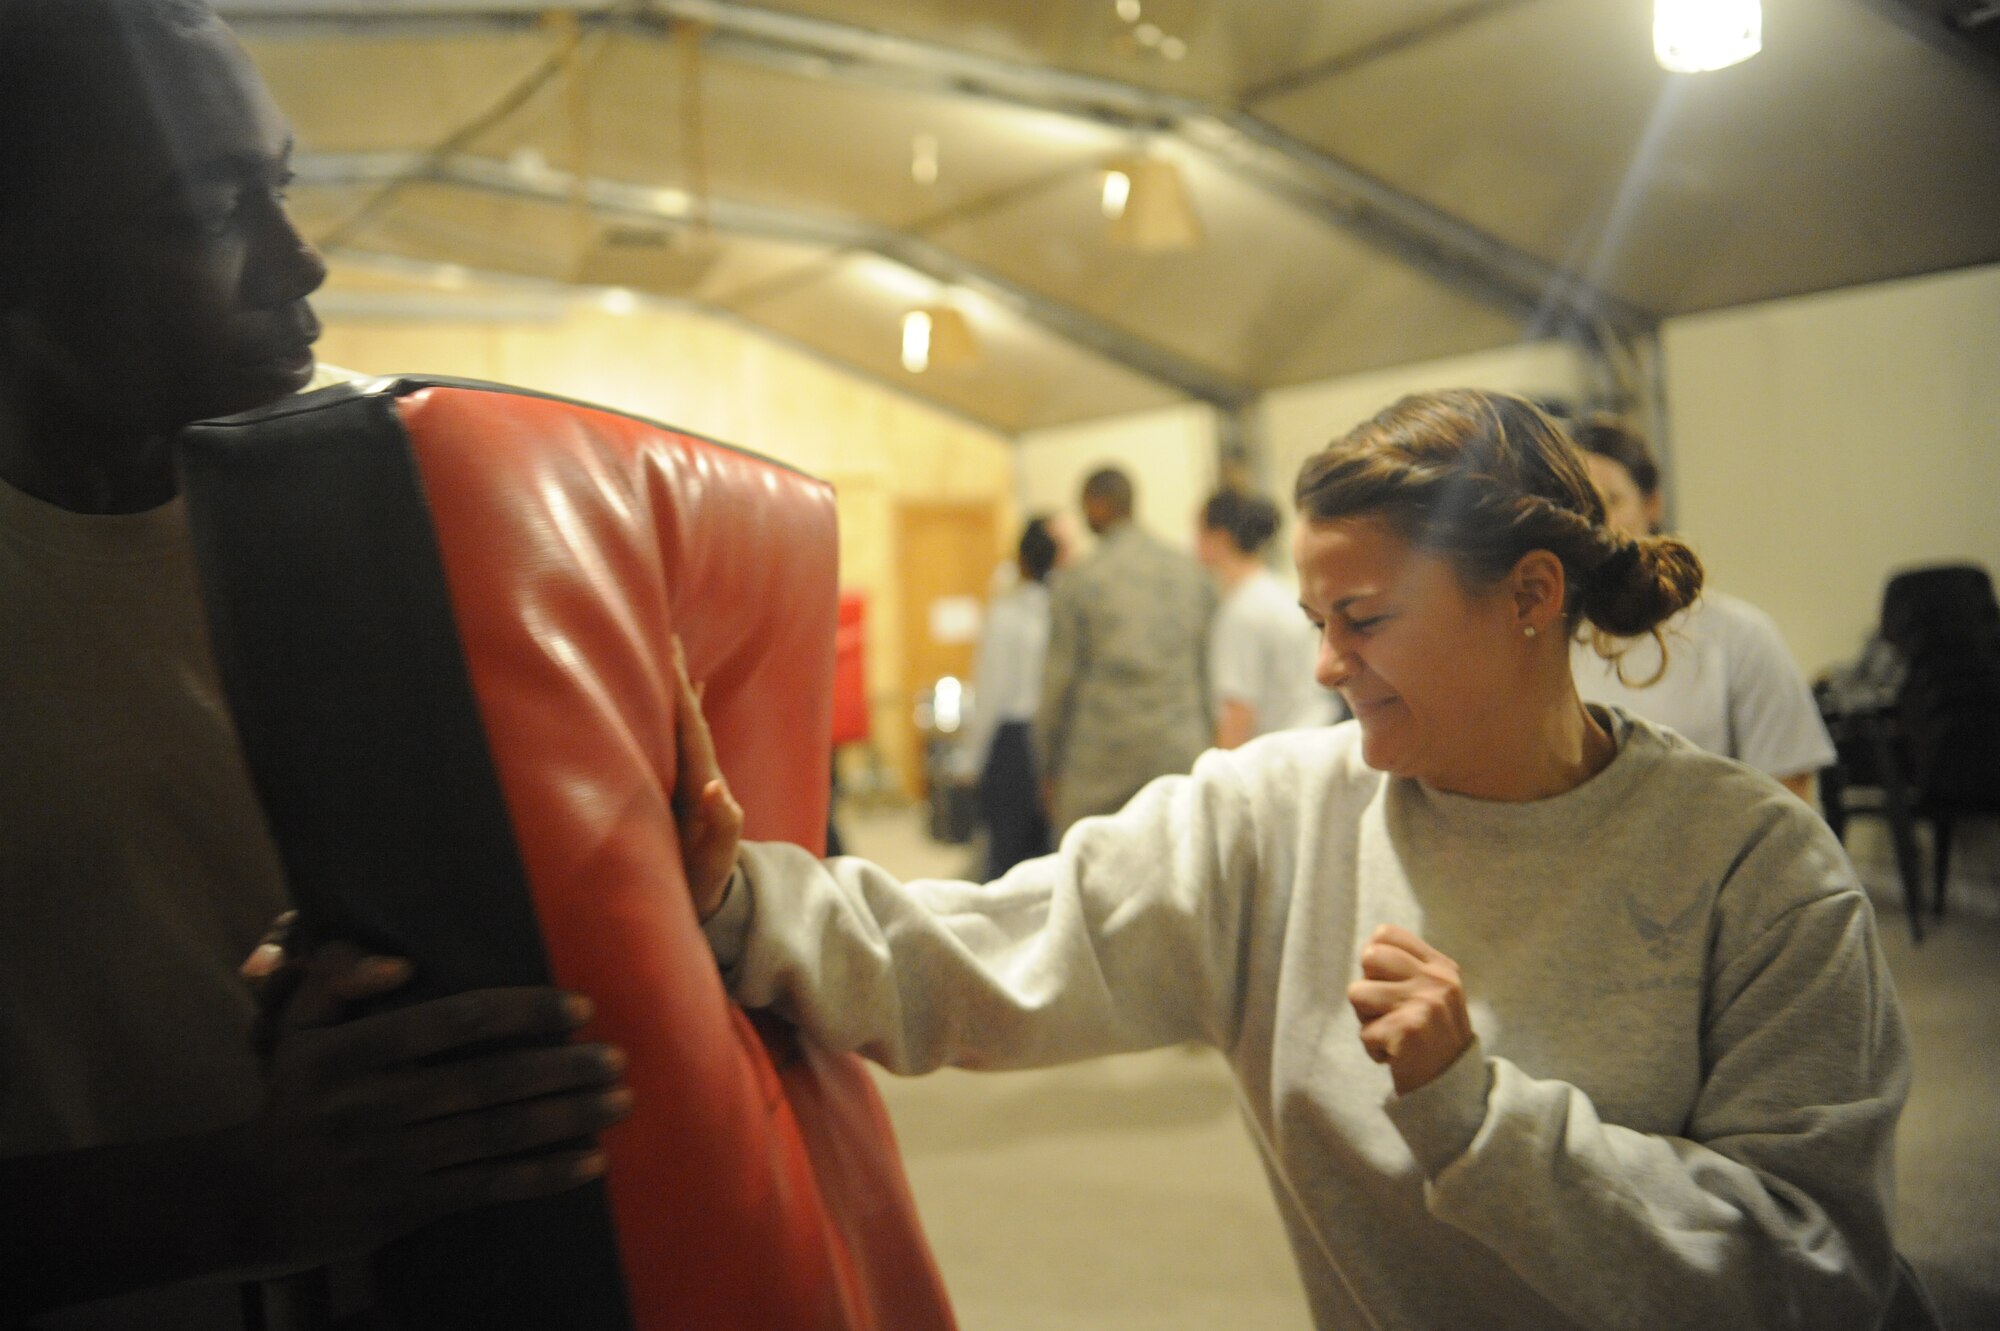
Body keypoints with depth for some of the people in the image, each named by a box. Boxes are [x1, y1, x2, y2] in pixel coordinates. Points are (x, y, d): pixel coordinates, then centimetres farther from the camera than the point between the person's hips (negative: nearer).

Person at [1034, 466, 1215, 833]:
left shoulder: (1079, 581, -5)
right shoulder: (1191, 573, 8)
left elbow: (1061, 680, -2)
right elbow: (1209, 668, 12)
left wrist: (1050, 768, 8)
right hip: (1181, 754, 4)